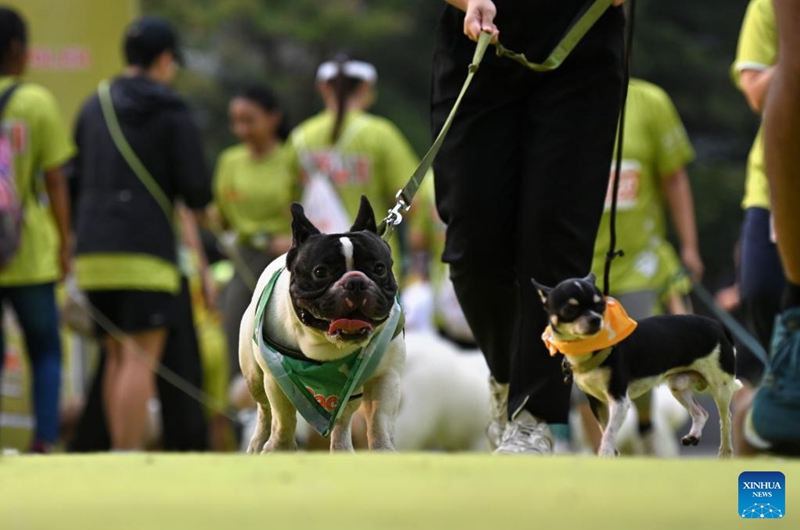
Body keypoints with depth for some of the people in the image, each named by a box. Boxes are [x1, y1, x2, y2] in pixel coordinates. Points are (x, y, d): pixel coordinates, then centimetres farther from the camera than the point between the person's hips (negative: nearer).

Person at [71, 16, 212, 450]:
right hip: (145, 253, -6)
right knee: (141, 360, -7)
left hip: (93, 252, 6)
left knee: (118, 358, 13)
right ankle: (128, 460, -13)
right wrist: (197, 204, 17)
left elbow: (76, 180, 16)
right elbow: (196, 190, -5)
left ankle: (120, 454, 12)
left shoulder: (93, 108, 15)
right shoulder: (172, 114, -2)